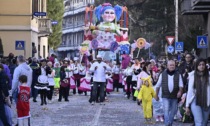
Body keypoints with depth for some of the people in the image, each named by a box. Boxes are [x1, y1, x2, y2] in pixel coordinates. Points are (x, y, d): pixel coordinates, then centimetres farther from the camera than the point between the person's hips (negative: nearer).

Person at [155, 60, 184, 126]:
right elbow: (158, 85, 9)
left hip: (174, 96, 2)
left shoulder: (178, 74, 3)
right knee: (166, 110, -15)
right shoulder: (162, 74, 2)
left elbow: (181, 85, -2)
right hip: (165, 96, -2)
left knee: (173, 111, 10)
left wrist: (180, 91, -23)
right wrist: (156, 95, 11)